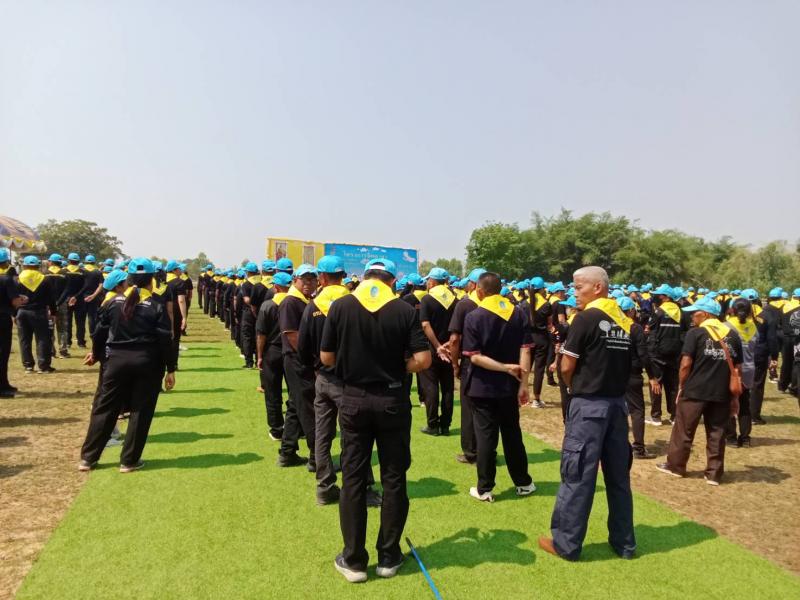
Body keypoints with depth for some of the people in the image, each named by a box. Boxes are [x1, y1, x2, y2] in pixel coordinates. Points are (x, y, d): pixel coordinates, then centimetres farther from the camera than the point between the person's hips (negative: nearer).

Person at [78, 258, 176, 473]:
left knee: (105, 408, 13)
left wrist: (96, 354, 25)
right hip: (147, 364, -3)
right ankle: (129, 461, 12)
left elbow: (100, 331, 8)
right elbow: (165, 340, -10)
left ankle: (87, 457, 19)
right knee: (140, 412, 7)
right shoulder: (156, 307, -7)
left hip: (117, 360, 3)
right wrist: (170, 369, -4)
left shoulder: (114, 302, 3)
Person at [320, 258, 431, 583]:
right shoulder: (405, 310, -7)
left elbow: (326, 357, -2)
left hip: (353, 400, 1)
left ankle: (353, 560, 19)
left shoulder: (341, 306, -5)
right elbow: (423, 360, -12)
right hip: (392, 400, 0)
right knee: (393, 479, 12)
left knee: (353, 479, 10)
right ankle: (389, 557, 23)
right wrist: (396, 367, 6)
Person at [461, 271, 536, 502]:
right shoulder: (519, 314, -1)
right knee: (512, 434, 16)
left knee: (486, 436, 4)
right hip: (509, 386, 4)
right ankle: (523, 483, 27)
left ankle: (484, 489, 13)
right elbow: (525, 351, -6)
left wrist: (505, 368, -17)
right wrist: (523, 384, -5)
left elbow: (475, 357, -17)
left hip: (483, 387, -4)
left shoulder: (474, 317, -11)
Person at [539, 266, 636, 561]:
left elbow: (567, 367, -11)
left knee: (577, 475, 2)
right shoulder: (626, 321, 7)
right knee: (619, 474, 14)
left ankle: (566, 543, 11)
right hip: (618, 403, 7)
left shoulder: (586, 318, -12)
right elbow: (627, 363, 10)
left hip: (589, 405, -6)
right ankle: (624, 542, 25)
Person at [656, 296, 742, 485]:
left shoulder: (696, 333, -8)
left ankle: (675, 466, 20)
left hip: (695, 391, -4)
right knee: (716, 433, 11)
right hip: (722, 393, 4)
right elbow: (737, 369, 9)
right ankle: (714, 473, 16)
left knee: (684, 430, 9)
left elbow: (686, 364, -12)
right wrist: (735, 396, 15)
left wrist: (681, 386, 1)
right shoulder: (733, 335, 7)